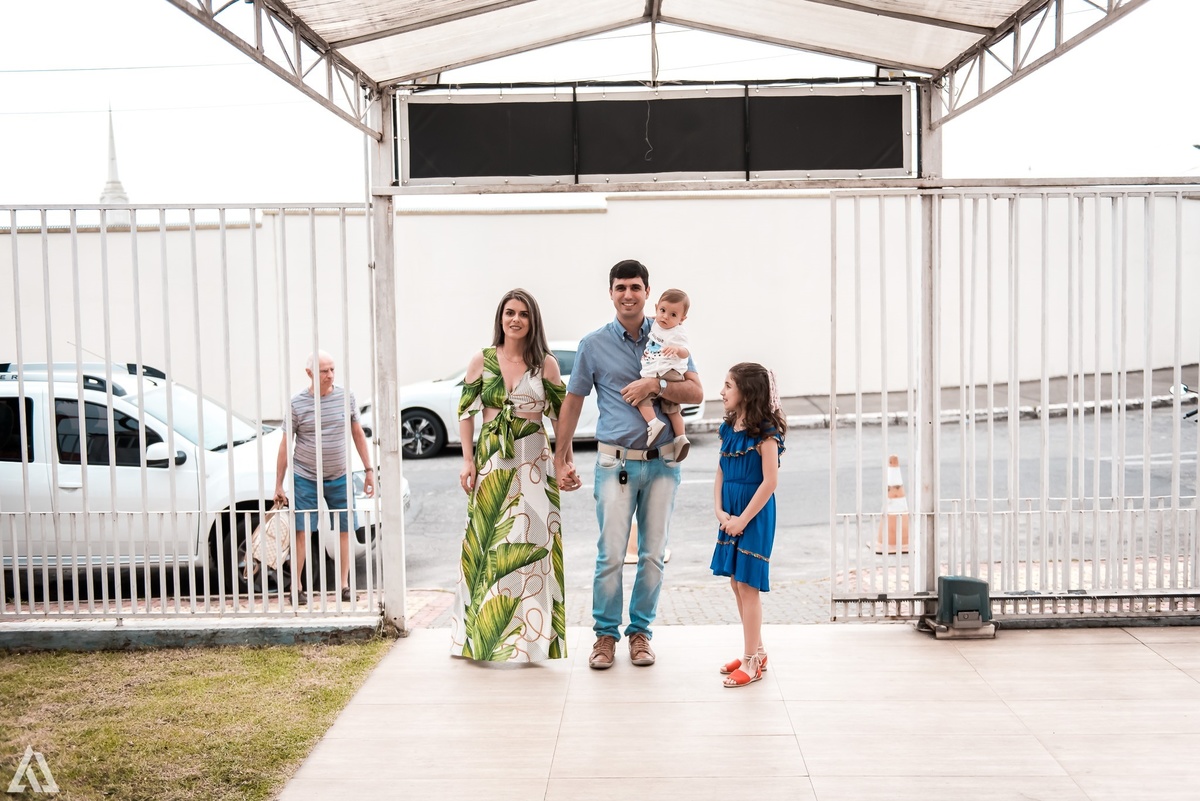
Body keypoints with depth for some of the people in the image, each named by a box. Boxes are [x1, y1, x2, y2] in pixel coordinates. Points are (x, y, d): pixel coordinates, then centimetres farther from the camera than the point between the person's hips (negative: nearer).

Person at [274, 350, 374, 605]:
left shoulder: (346, 397, 1)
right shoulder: (297, 403, -7)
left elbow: (358, 434, 10)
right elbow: (285, 445, -2)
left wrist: (369, 470, 8)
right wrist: (279, 486, -2)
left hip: (340, 478, 3)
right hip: (305, 478, -3)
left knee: (345, 531, 5)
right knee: (302, 533, -3)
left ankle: (344, 585, 16)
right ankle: (296, 587, 6)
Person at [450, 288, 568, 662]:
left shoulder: (545, 364, 3)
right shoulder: (482, 361, 4)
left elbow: (562, 415, 6)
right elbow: (465, 411, 7)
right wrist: (468, 460, 0)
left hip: (534, 462, -1)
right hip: (490, 461, 1)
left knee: (531, 542, -2)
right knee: (486, 543, 2)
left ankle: (529, 632, 10)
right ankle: (484, 630, 16)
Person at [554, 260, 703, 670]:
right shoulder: (594, 345, 3)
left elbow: (696, 392, 0)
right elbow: (572, 402, 8)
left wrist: (656, 385, -15)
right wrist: (562, 459, 7)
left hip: (662, 462, 2)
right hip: (616, 462, -1)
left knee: (653, 554, 6)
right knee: (611, 554, -5)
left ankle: (640, 631, 20)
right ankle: (606, 633, 11)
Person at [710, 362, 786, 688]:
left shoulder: (765, 432, -14)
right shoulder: (729, 428, 8)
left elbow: (770, 481, -17)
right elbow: (721, 474, 11)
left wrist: (743, 519, -16)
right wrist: (719, 510, -4)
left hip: (754, 514, -8)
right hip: (731, 514, 8)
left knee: (747, 584, -4)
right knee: (736, 582, 13)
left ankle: (751, 662, 5)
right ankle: (756, 651, 27)